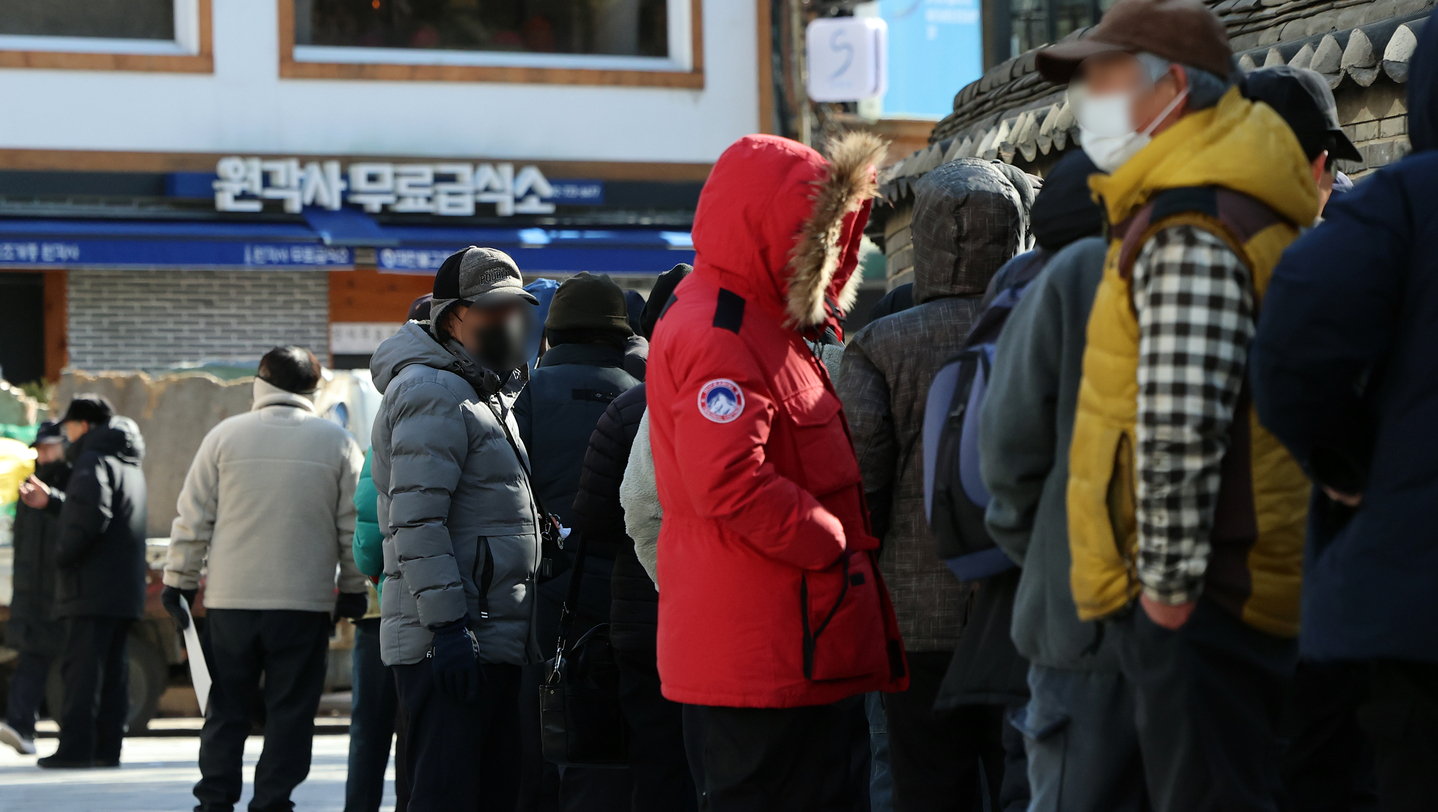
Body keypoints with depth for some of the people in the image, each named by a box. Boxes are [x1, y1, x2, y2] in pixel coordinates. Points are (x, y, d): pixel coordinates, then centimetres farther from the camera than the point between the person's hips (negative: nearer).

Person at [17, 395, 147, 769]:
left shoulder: (94, 461, -11)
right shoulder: (129, 465, 20)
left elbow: (90, 518, -24)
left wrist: (63, 554, -12)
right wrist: (51, 501, 29)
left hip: (92, 588, -9)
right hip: (126, 588, 9)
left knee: (82, 667, -8)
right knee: (114, 667, 10)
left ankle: (76, 747, -10)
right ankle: (108, 746, 10)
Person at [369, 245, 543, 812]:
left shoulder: (488, 394, 23)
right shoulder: (434, 393, -10)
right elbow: (416, 522, -19)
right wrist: (447, 625, -25)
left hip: (492, 638, 10)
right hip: (448, 645, -10)